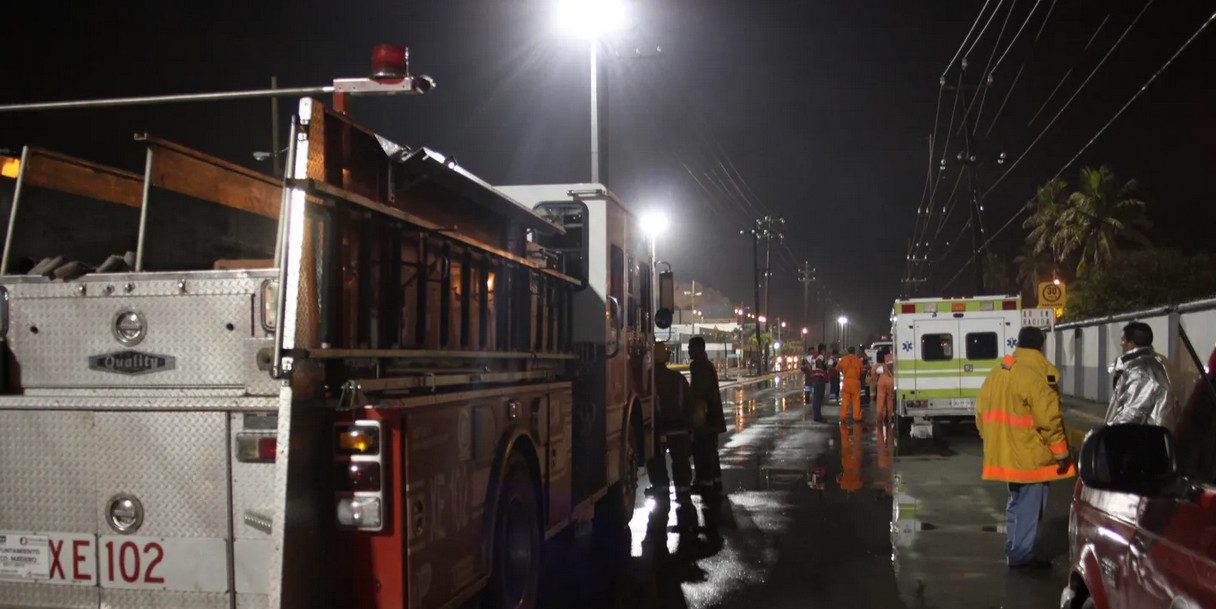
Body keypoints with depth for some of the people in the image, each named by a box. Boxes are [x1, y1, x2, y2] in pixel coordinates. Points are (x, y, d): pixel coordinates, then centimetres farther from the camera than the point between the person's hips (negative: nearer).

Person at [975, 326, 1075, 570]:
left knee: (1017, 502, 20)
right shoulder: (1037, 376, -17)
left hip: (1005, 453, 8)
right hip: (1030, 455, -8)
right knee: (1029, 505, 2)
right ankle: (1022, 556, 7)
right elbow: (1049, 420, -19)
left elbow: (981, 412, 14)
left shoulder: (997, 372, 9)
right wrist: (1061, 453, -11)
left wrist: (992, 440, 23)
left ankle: (1015, 550, 28)